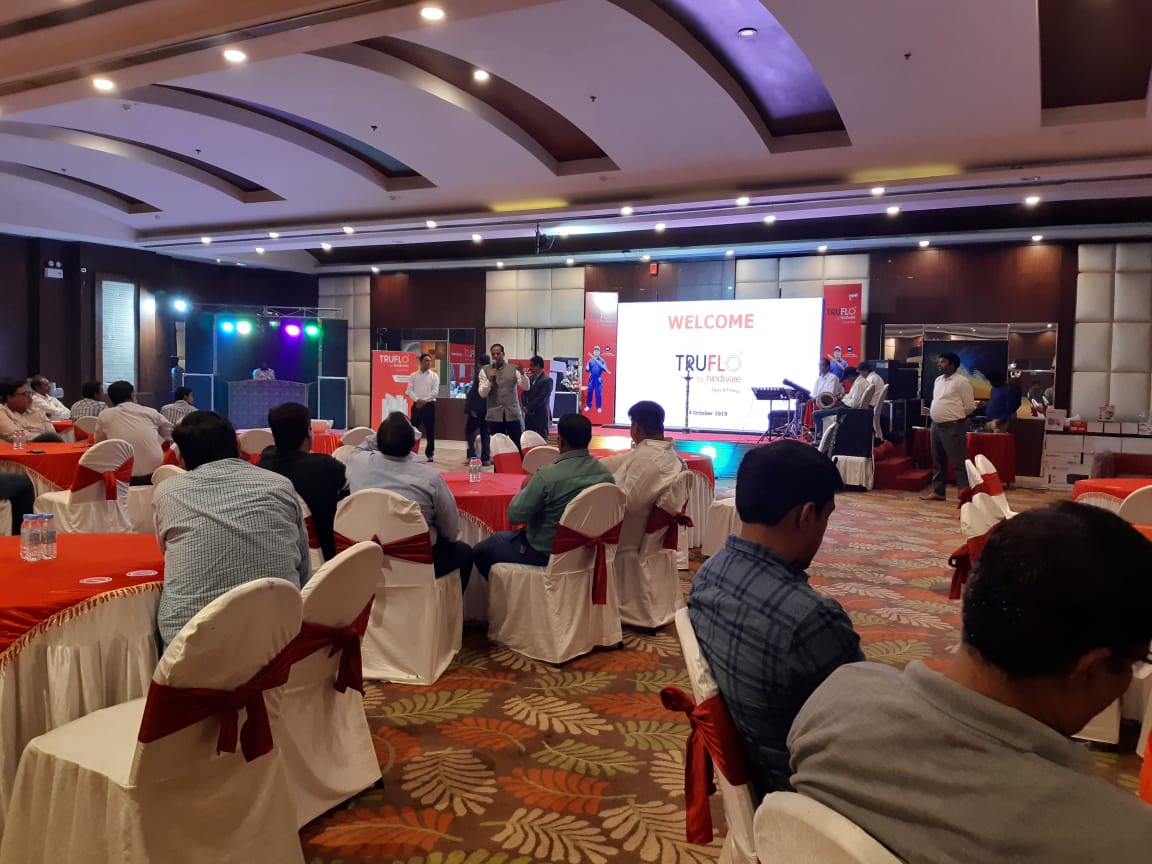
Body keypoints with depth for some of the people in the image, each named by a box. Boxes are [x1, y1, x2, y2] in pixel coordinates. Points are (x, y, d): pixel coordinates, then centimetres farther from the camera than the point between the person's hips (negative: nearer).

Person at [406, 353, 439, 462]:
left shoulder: (434, 376, 4)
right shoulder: (413, 375, 7)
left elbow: (435, 391, -5)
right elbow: (409, 390, 0)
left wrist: (424, 400, -14)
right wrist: (417, 400, -15)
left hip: (429, 405, -1)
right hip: (416, 404, 1)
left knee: (430, 431, 3)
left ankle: (429, 454, 10)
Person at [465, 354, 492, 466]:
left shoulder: (479, 373, -11)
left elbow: (475, 391, -17)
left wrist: (471, 407, -14)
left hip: (478, 409, -6)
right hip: (490, 409, 6)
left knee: (469, 431, 4)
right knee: (486, 432, 11)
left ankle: (472, 455, -5)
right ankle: (486, 458, 9)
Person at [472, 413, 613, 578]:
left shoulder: (548, 475, -28)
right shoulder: (606, 474, -12)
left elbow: (514, 516, -19)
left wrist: (525, 489, -1)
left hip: (544, 553, -7)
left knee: (482, 550, 15)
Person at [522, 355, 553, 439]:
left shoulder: (547, 380, -11)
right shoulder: (530, 378, 13)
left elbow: (542, 398, -17)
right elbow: (525, 393, 16)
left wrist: (528, 408, -13)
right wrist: (525, 406, -1)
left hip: (541, 415, -7)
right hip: (529, 415, 7)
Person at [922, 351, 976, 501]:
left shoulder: (961, 381, -9)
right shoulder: (938, 380, 14)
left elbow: (970, 406, -8)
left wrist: (955, 416, -3)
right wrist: (933, 412, 8)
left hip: (953, 426, -8)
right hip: (936, 425, 8)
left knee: (959, 462, -6)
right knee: (938, 461, 14)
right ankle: (938, 491, 23)